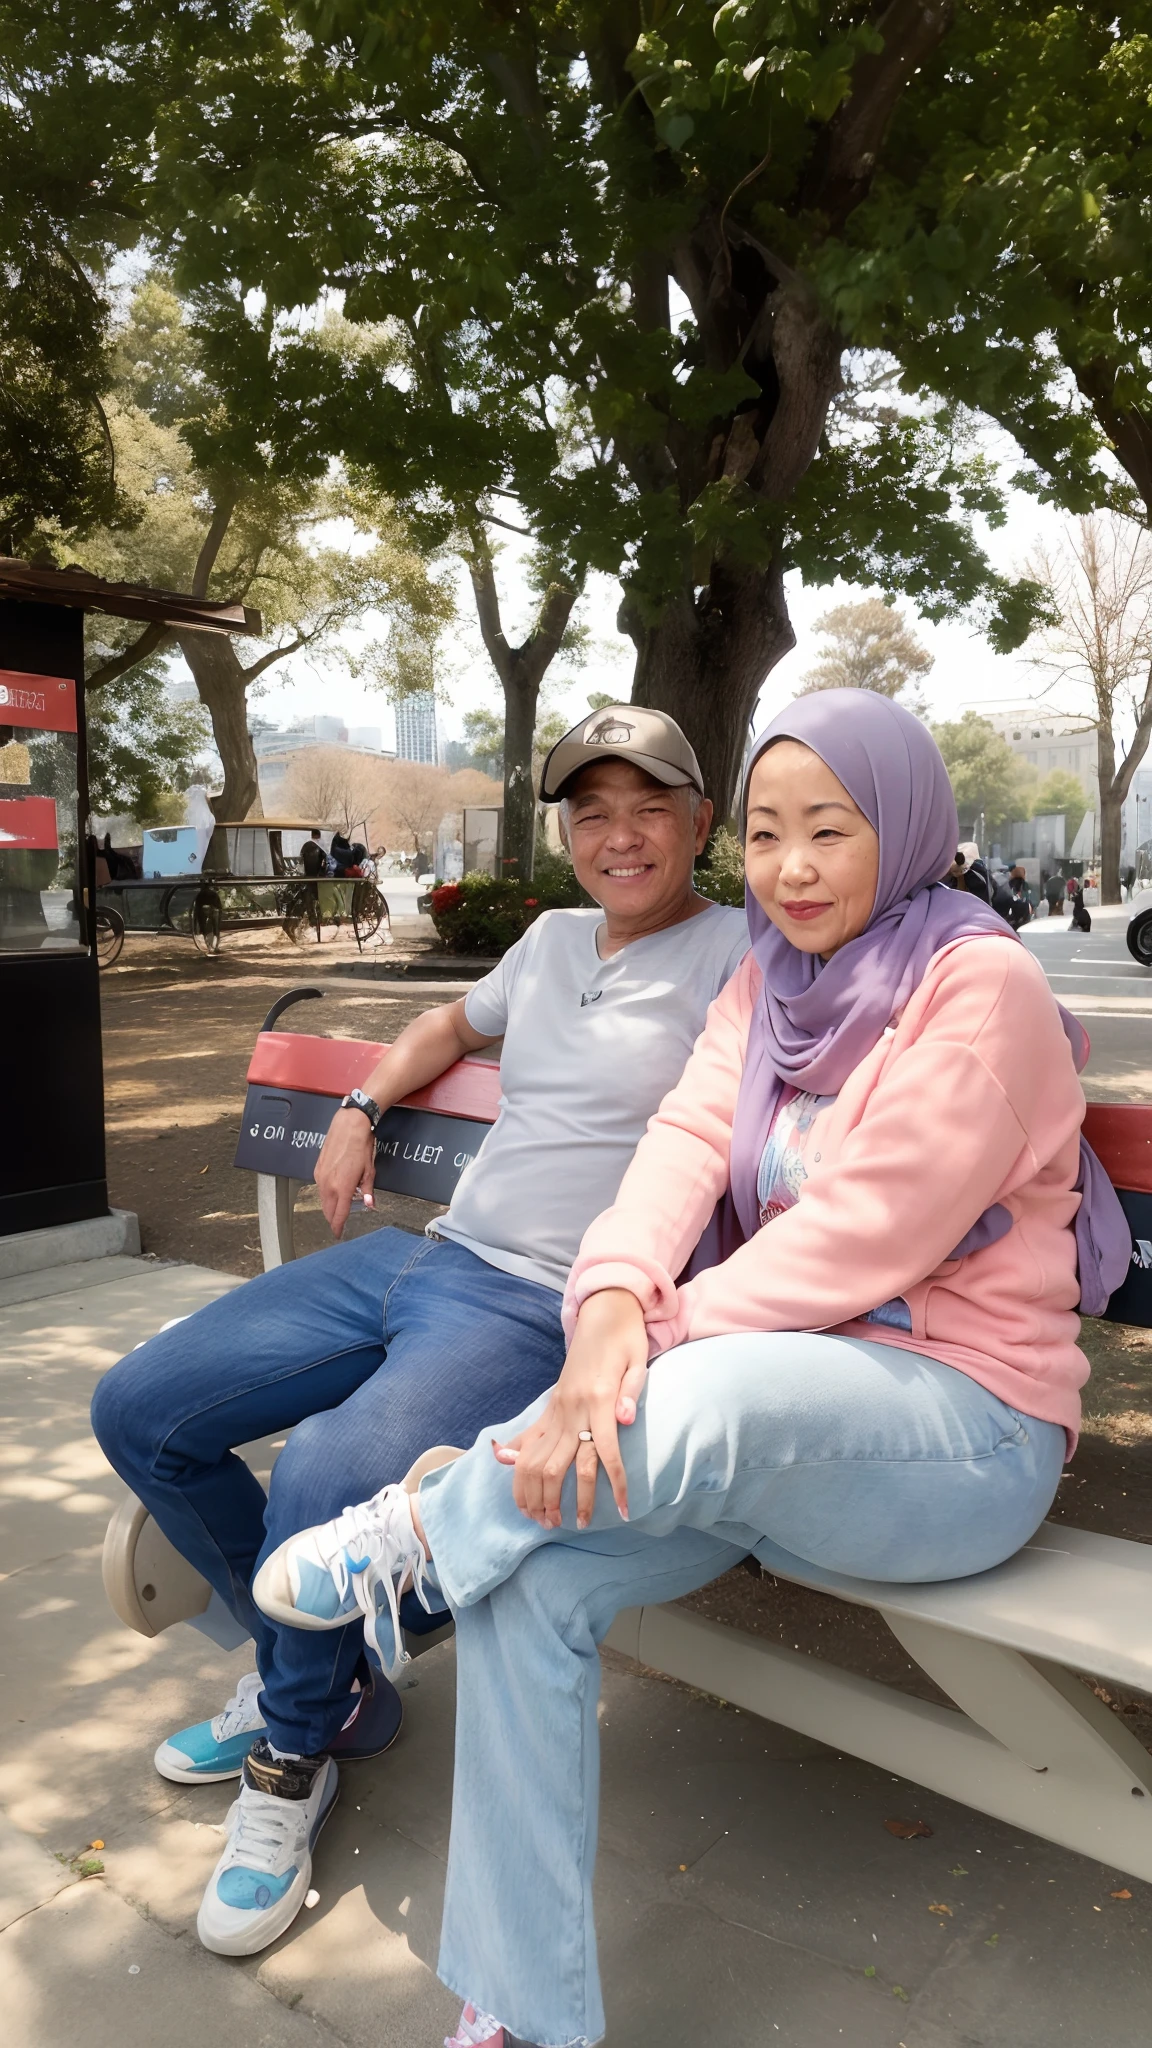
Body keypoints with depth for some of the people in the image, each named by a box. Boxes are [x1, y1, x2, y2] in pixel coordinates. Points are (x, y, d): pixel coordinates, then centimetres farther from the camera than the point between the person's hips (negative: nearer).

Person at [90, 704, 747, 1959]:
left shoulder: (735, 953, -5)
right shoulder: (553, 940, 17)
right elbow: (458, 1023, 36)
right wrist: (360, 1107, 23)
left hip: (548, 1313, -8)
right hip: (430, 1255, 8)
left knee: (323, 1480, -33)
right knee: (138, 1413, 5)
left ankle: (294, 1754, 2)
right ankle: (310, 1675, 23)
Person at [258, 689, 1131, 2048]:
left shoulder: (982, 985, -9)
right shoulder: (767, 983, 12)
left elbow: (861, 1233, -19)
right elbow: (686, 1141, -5)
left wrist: (658, 1344, -24)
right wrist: (611, 1305, -25)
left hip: (960, 1419, -6)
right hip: (768, 1408, 6)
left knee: (707, 1401, -37)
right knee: (531, 1574, -17)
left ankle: (423, 1522, -9)